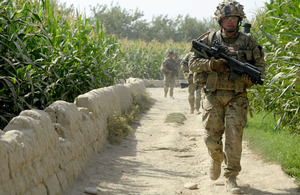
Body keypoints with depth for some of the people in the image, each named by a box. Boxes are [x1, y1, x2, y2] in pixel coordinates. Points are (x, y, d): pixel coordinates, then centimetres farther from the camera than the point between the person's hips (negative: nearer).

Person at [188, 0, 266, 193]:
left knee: (234, 137, -7)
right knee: (212, 136, 3)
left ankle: (231, 178, 2)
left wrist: (251, 77, -10)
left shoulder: (248, 42, 4)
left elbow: (260, 64, 11)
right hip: (213, 96, 0)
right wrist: (211, 64, -15)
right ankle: (217, 160, 36)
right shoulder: (209, 39, 3)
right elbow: (193, 62, 4)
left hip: (237, 98, 0)